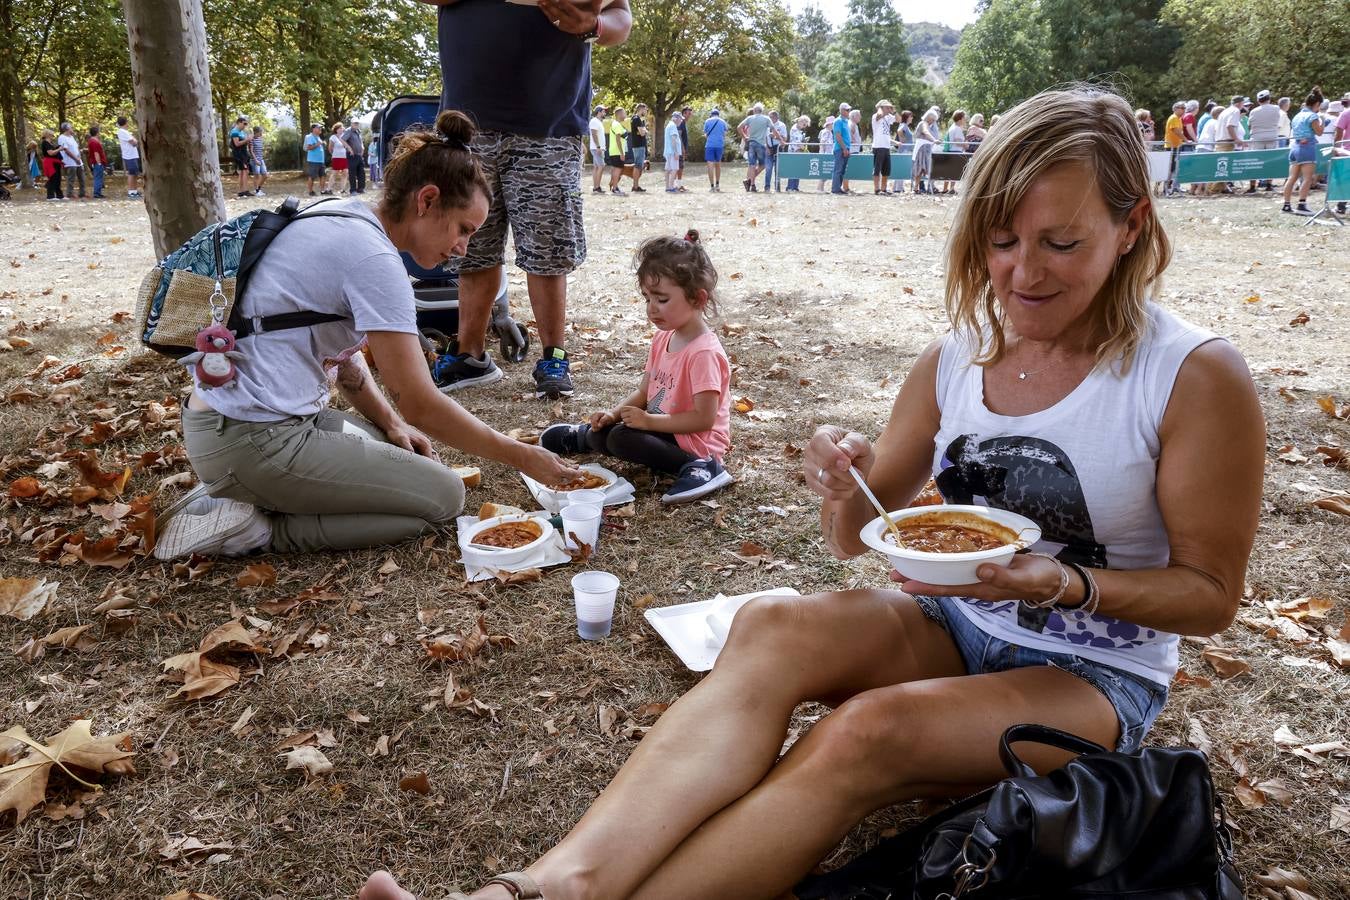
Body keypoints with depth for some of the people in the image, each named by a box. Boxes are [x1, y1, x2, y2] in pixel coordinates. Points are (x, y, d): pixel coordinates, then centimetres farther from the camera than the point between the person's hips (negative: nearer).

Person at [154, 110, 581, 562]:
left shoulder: (340, 220, 8)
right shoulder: (374, 260, -20)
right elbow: (422, 406, -19)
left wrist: (391, 423, 5)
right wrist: (523, 457, -10)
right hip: (255, 441, -10)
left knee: (401, 453, 22)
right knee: (443, 495, -5)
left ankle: (229, 494, 12)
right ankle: (260, 528, -6)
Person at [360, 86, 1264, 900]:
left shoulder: (1198, 378, -13)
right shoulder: (957, 358, -1)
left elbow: (1211, 595, -6)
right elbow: (858, 538, 5)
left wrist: (1063, 583, -24)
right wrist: (848, 489, -19)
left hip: (1097, 673, -3)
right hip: (950, 625, 4)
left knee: (867, 731, -35)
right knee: (774, 624, -29)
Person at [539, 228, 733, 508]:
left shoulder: (703, 353, -24)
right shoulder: (663, 338, 5)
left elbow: (704, 419, -26)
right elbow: (643, 392, 11)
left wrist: (648, 420, -23)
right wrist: (614, 414, -6)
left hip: (696, 442, -9)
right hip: (662, 427, 9)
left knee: (621, 439, -24)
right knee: (599, 435, 4)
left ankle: (698, 467, -22)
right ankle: (579, 436, 37)